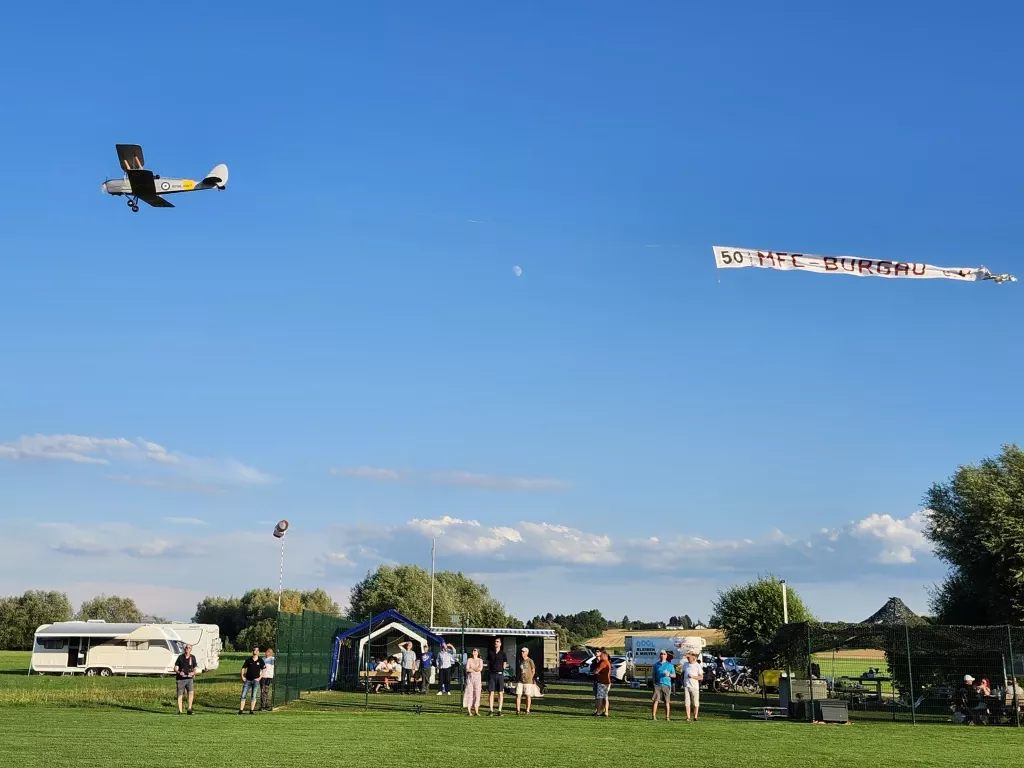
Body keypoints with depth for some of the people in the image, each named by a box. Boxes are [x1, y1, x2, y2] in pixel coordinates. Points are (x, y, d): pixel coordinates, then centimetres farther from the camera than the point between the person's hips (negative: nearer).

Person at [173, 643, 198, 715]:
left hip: (189, 678, 0)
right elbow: (175, 668, 4)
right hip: (180, 679, 0)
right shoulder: (180, 657, 2)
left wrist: (193, 673, -9)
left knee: (191, 692, -19)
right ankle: (180, 711, 12)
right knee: (180, 695, 1)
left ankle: (189, 709, -15)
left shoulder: (193, 658, 6)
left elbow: (194, 669, 13)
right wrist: (179, 672, -16)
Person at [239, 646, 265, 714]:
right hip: (248, 680, 1)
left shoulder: (260, 660, 3)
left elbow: (263, 670, 7)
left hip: (256, 680, -1)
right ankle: (241, 710, -1)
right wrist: (242, 677, 0)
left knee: (254, 696, -3)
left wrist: (260, 677, -3)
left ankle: (252, 710, 2)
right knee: (243, 695, -3)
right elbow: (243, 668, 11)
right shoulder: (248, 660, 4)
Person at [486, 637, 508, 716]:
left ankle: (499, 711, 3)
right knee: (491, 692, -2)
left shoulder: (503, 653, 4)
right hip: (491, 674, 1)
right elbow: (488, 663, 14)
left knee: (500, 693, 0)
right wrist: (489, 670, 6)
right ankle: (491, 711, 0)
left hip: (500, 674, -1)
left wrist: (500, 670, 2)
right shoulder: (490, 652, 9)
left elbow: (504, 664, 8)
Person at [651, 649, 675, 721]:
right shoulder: (656, 664, 13)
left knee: (667, 701, 0)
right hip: (657, 685, 1)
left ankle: (667, 717, 5)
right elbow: (653, 674, 18)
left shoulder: (670, 665, 10)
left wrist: (669, 675, -9)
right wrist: (654, 681, 2)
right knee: (655, 700, -7)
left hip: (666, 685, -1)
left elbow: (674, 675, 11)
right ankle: (653, 716, -4)